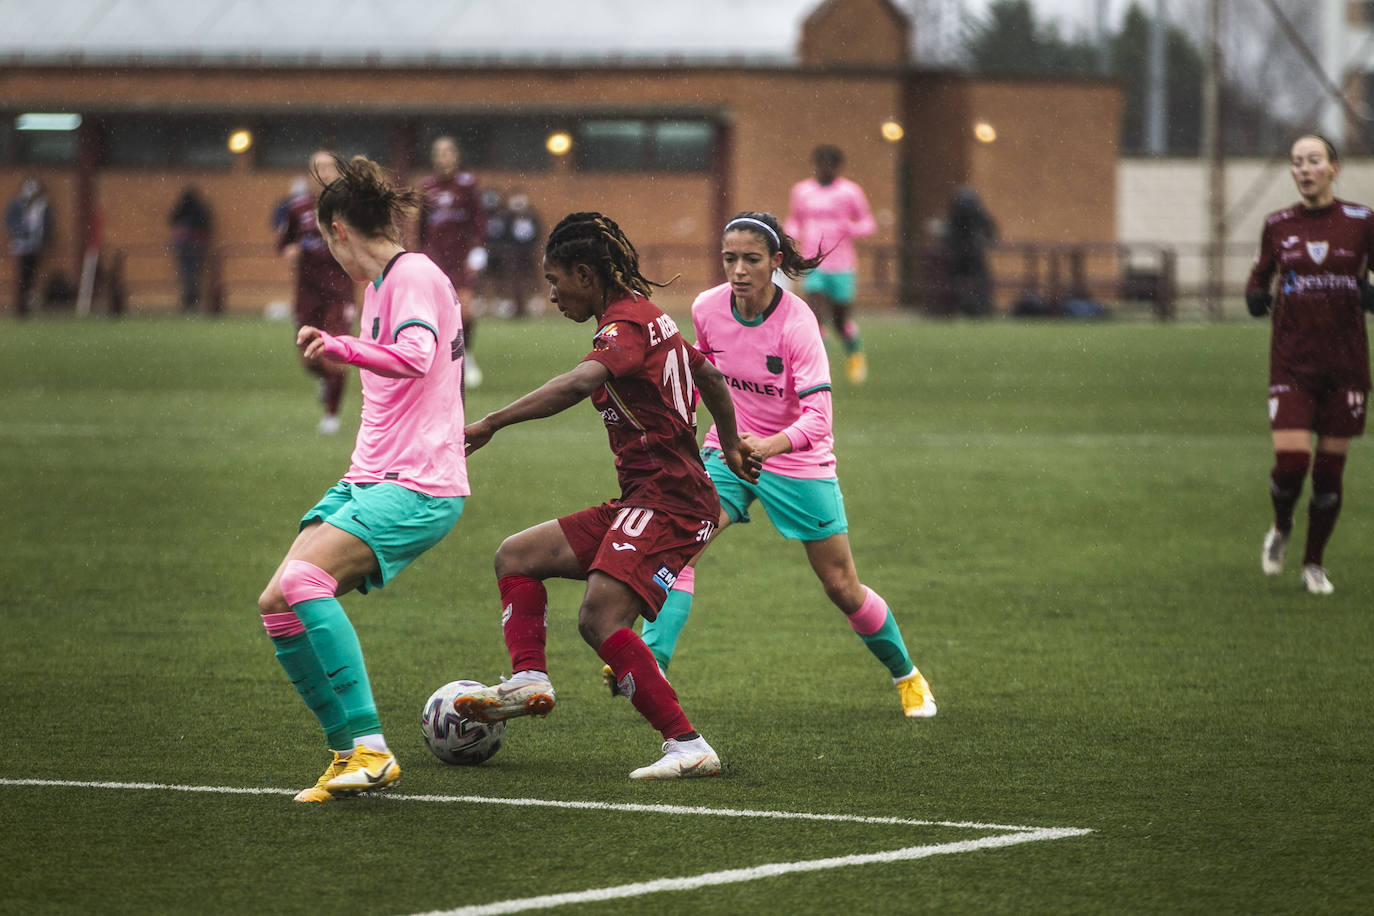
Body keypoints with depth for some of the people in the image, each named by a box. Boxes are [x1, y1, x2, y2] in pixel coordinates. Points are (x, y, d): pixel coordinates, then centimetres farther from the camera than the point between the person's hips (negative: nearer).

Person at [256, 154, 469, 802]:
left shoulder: (414, 275, -10)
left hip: (417, 488, -10)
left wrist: (341, 348, -34)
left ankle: (370, 749, -28)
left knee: (302, 580, -29)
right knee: (277, 604, 0)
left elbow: (416, 358, -28)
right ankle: (348, 755, 7)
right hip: (367, 481, 10)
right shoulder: (379, 284, 20)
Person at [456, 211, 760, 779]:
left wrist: (490, 424, -37)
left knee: (601, 618, -24)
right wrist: (730, 449, 46)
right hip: (639, 503, 11)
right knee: (516, 556, 11)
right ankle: (529, 681, -3)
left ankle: (687, 747, -24)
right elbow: (711, 377, 30)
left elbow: (579, 383, -33)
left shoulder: (626, 324, -13)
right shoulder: (647, 316, 17)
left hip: (667, 504, -11)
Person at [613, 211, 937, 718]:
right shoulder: (707, 309, -12)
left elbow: (818, 417, -34)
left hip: (799, 462, -3)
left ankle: (906, 675, 30)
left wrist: (770, 445, -51)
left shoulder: (797, 323, -26)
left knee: (843, 589, 5)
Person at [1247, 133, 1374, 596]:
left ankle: (1314, 563, 20)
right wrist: (1256, 298, -5)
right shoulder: (1278, 226, 4)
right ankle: (1281, 529, 20)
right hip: (1292, 362, 0)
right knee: (1290, 461, -12)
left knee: (1330, 469, 3)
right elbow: (1259, 277, 16)